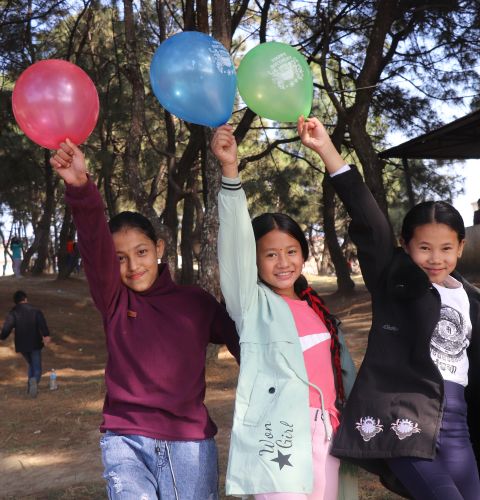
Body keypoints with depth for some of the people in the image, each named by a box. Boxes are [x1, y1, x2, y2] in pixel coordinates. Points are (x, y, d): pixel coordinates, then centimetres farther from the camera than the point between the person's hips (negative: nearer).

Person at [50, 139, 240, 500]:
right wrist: (81, 188, -31)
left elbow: (242, 342, 1)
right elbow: (94, 242, -15)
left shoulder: (197, 301, 6)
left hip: (191, 442, 1)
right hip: (126, 439, -1)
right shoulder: (115, 301, 2)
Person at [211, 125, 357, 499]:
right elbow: (236, 241, -15)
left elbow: (344, 369, 19)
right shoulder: (251, 302, 0)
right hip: (280, 434, -6)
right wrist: (230, 170, -26)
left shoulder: (319, 309, 16)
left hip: (326, 431, 6)